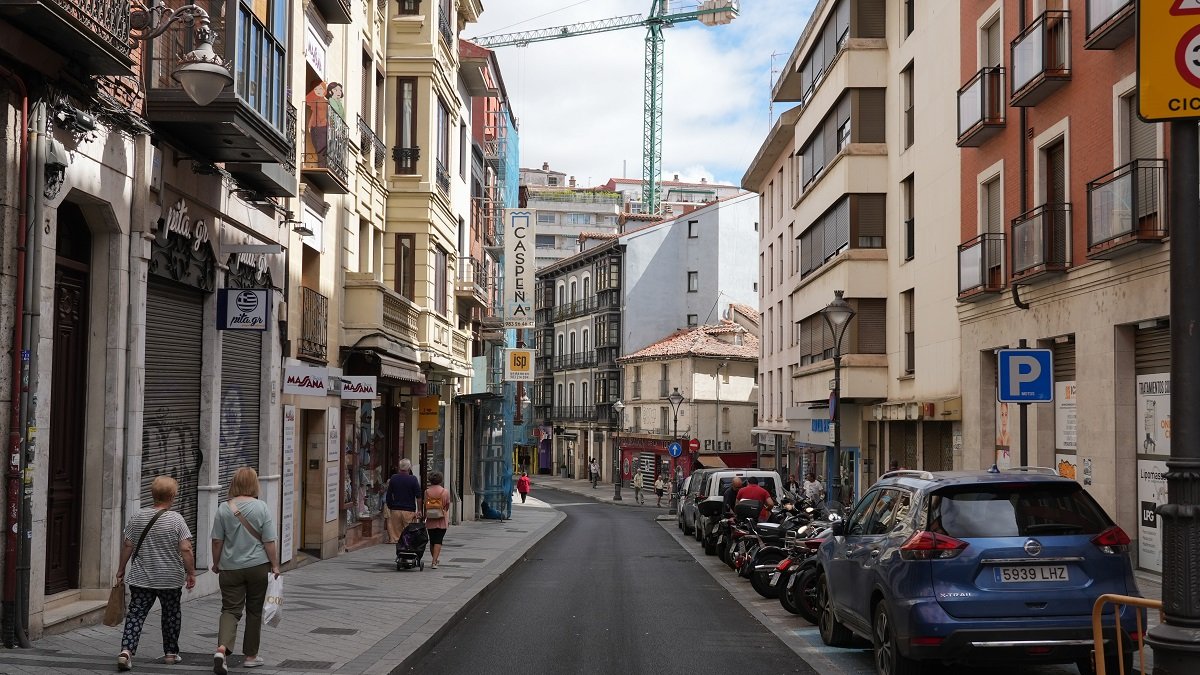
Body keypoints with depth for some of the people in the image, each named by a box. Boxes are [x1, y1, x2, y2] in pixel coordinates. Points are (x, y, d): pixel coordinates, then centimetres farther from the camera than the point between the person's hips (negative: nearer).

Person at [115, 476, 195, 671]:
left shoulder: (138, 517, -1)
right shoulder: (176, 520, -11)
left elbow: (127, 545, 3)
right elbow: (185, 549, -15)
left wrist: (121, 570, 13)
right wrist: (191, 573, -5)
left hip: (141, 579, 2)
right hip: (170, 580, -2)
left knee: (136, 613, 2)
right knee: (171, 614, 15)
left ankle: (126, 650, -16)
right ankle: (171, 653, 24)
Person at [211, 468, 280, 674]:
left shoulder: (223, 508, -3)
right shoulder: (262, 507, -8)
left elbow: (217, 541, 0)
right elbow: (269, 541, -8)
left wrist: (216, 563, 14)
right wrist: (275, 565, 0)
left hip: (230, 568, 1)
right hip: (258, 566, -1)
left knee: (230, 609, 3)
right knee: (255, 611, 12)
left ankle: (222, 648, -20)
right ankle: (251, 655, 20)